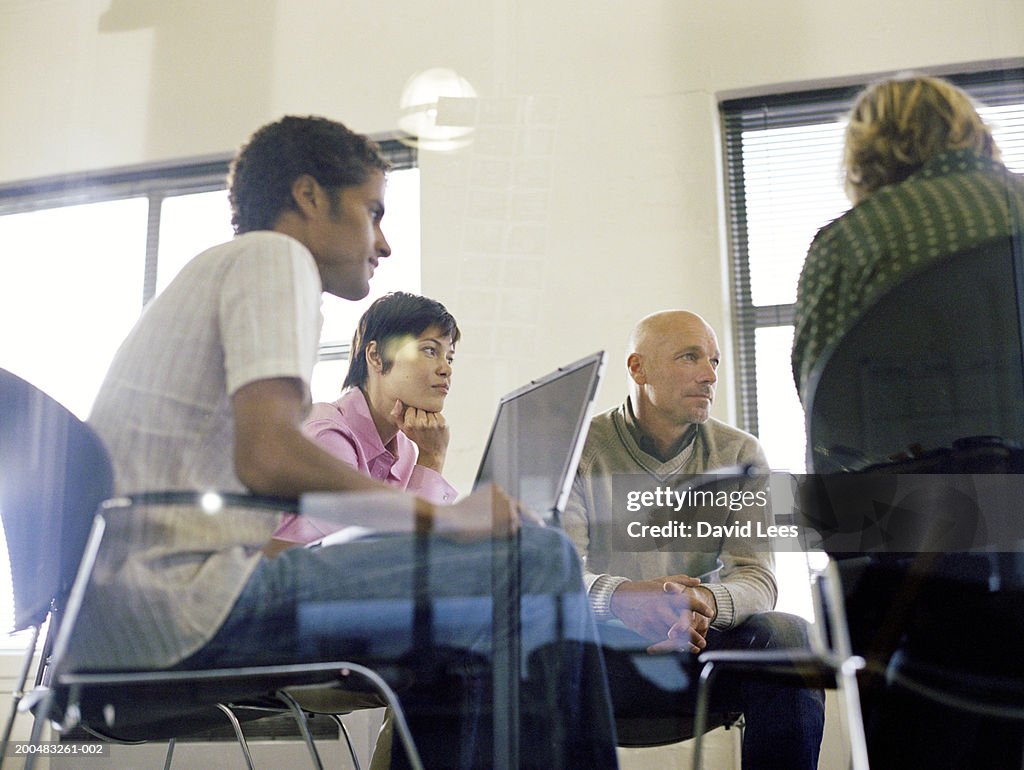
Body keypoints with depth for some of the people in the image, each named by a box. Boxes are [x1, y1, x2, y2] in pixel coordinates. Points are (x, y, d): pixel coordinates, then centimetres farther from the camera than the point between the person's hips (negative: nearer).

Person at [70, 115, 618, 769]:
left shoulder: (216, 272, 27)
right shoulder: (275, 254, -2)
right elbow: (268, 457, -19)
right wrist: (442, 516, -8)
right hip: (178, 597, -10)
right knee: (537, 562, -15)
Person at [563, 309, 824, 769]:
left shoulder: (739, 454, 7)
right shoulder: (579, 451, -1)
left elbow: (757, 578, -3)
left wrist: (706, 602, -28)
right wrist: (620, 596, -37)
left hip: (699, 646, 3)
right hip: (603, 649, -2)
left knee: (786, 635, -26)